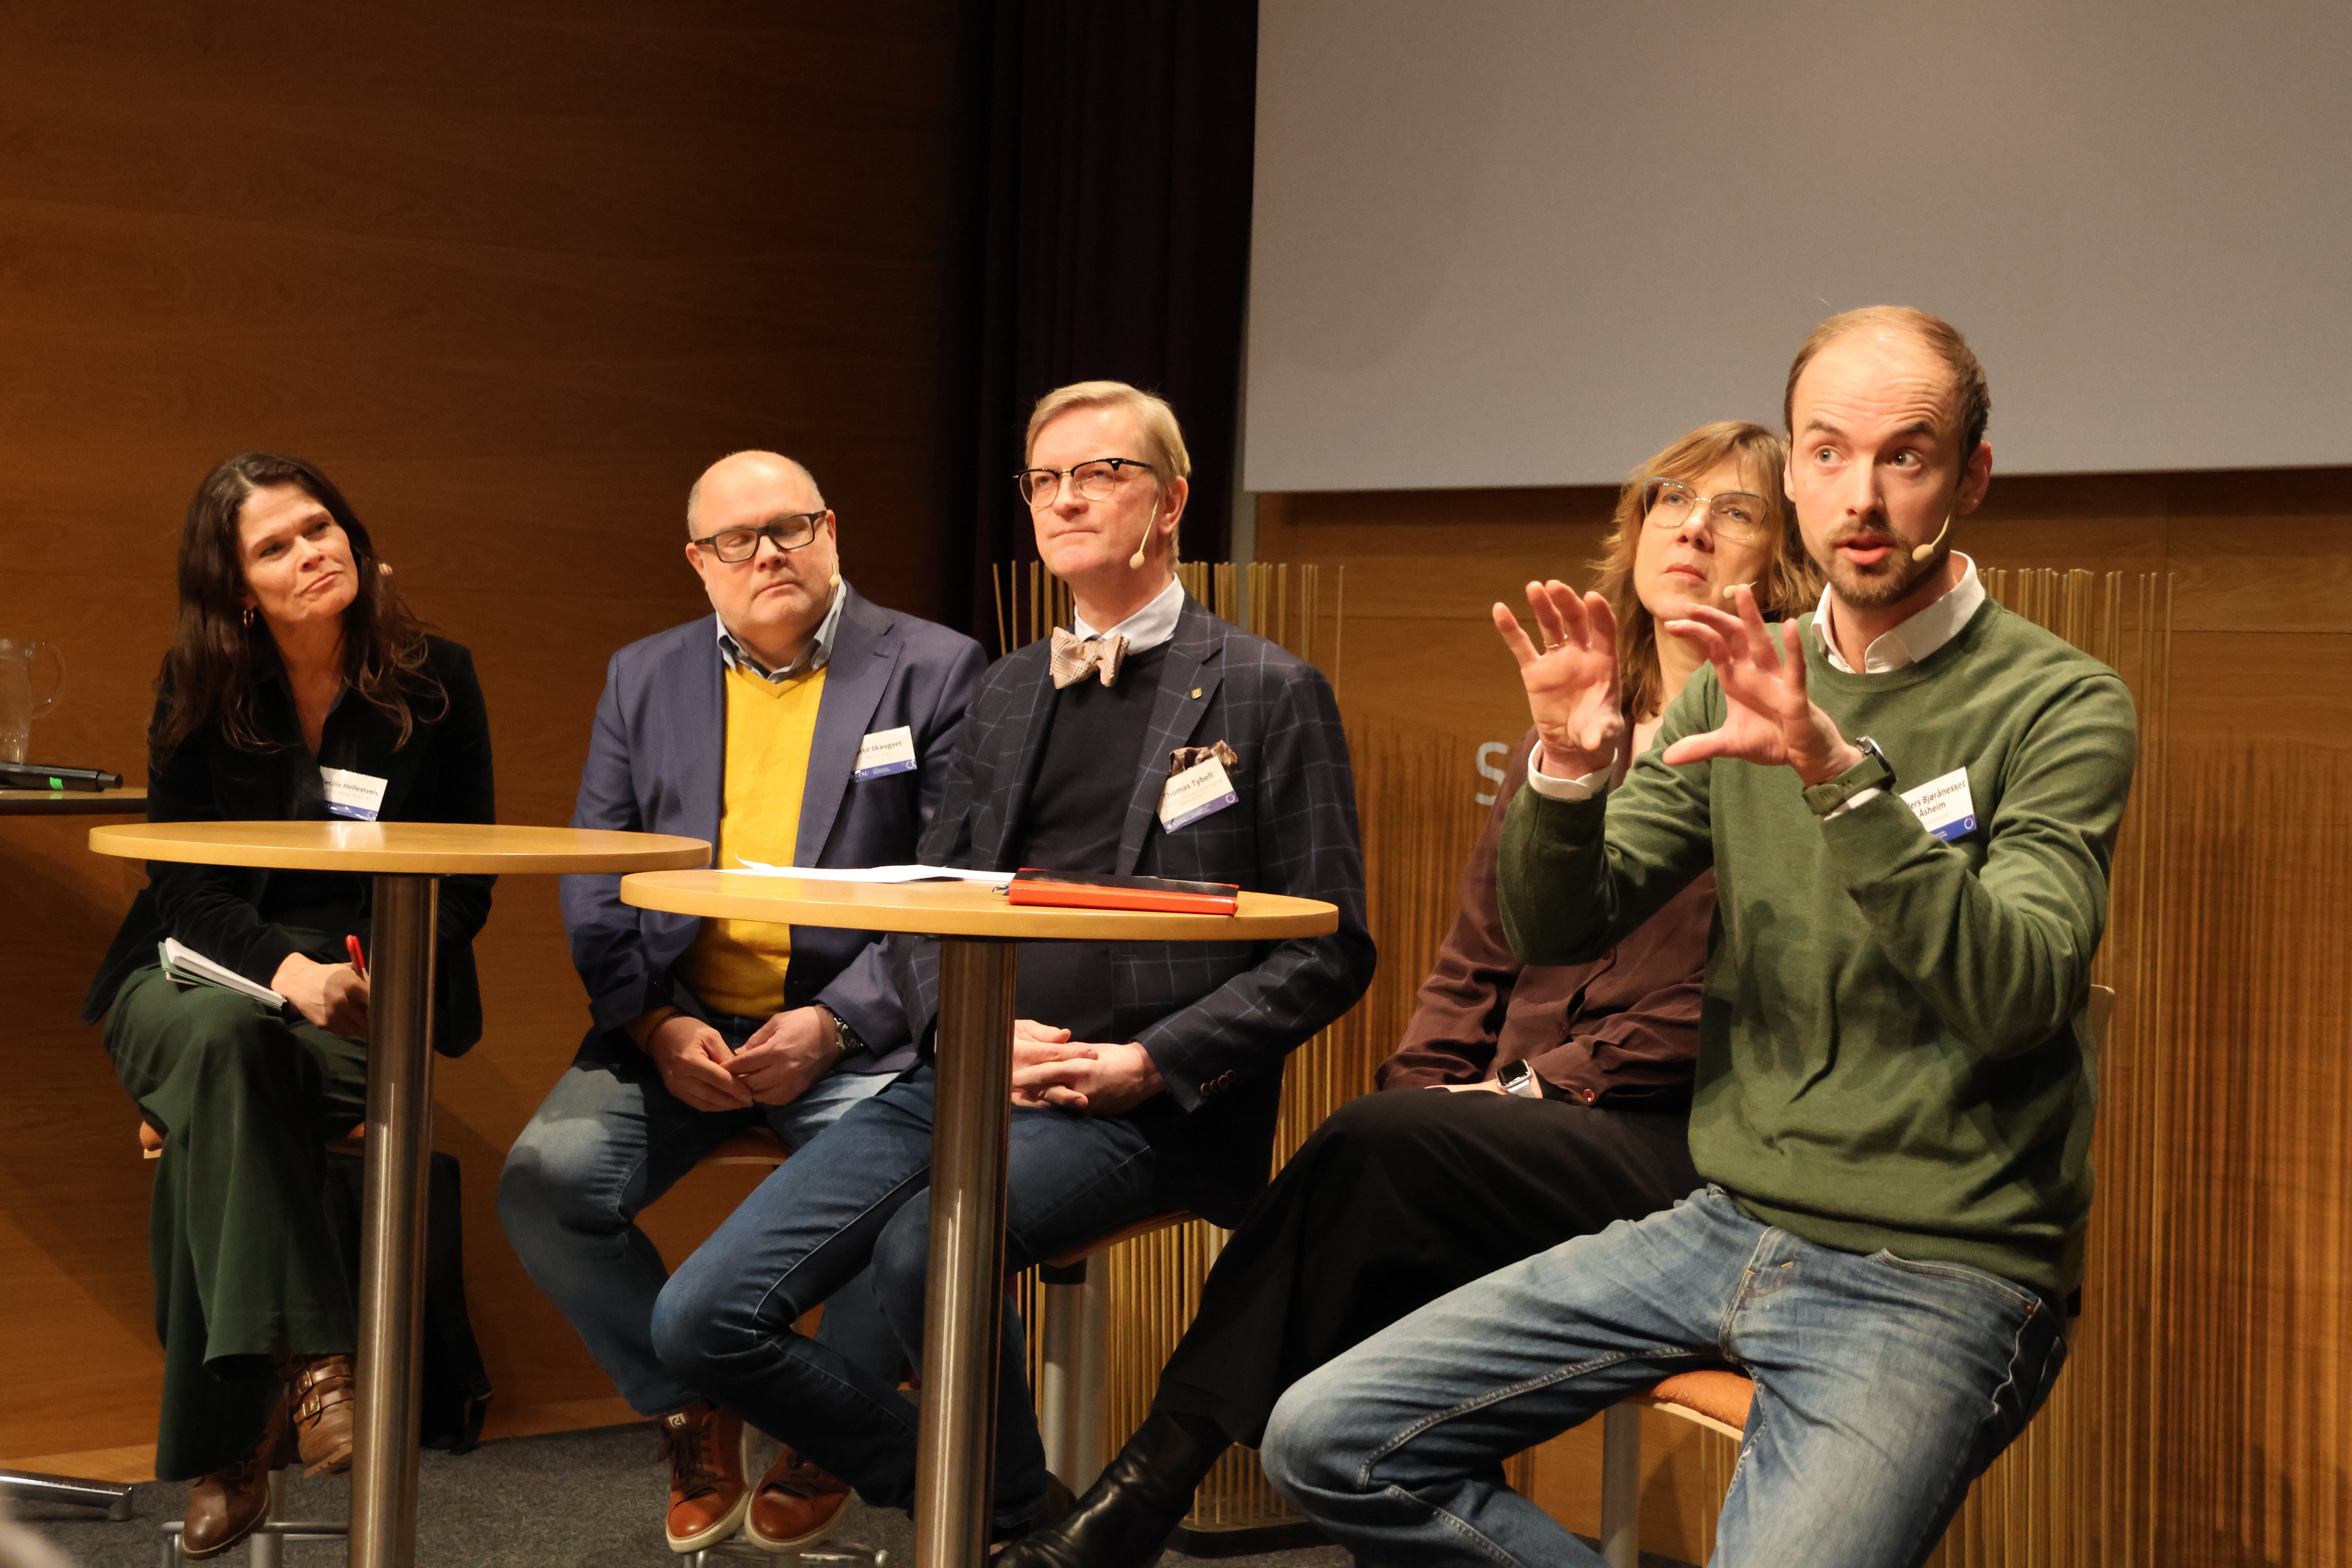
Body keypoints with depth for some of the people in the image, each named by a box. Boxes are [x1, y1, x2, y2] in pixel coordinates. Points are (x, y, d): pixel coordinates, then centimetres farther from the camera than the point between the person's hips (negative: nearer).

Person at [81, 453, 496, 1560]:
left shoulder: (436, 683, 2)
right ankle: (307, 1361, -43)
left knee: (212, 1122, -32)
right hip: (199, 971, 1)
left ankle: (222, 1449, -28)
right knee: (223, 1041, -37)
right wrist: (281, 966, -23)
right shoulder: (199, 689, 3)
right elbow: (183, 880, -3)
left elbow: (463, 888, 2)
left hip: (365, 1005, -1)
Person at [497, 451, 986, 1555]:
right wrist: (655, 1023, -8)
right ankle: (689, 1413, 6)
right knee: (543, 1184, -20)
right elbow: (593, 879, 9)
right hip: (678, 1027, 3)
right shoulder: (643, 678, 13)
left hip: (852, 1036, -3)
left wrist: (833, 1025, -15)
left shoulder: (932, 670, 1)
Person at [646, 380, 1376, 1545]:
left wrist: (1151, 1065, -13)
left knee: (927, 1243, -34)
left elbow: (1328, 955, -1)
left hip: (1134, 1105, -6)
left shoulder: (1269, 693, 3)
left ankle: (1015, 1523, -7)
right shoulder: (1006, 694, 20)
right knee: (700, 1320, -8)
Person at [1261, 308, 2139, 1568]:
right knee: (1328, 1441, -4)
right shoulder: (1744, 687, 10)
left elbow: (2020, 995, -21)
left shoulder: (2059, 705, -7)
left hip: (1932, 1275, -5)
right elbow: (1555, 932, 6)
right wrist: (1568, 771, -15)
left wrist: (1843, 777, -32)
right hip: (1725, 1224, 5)